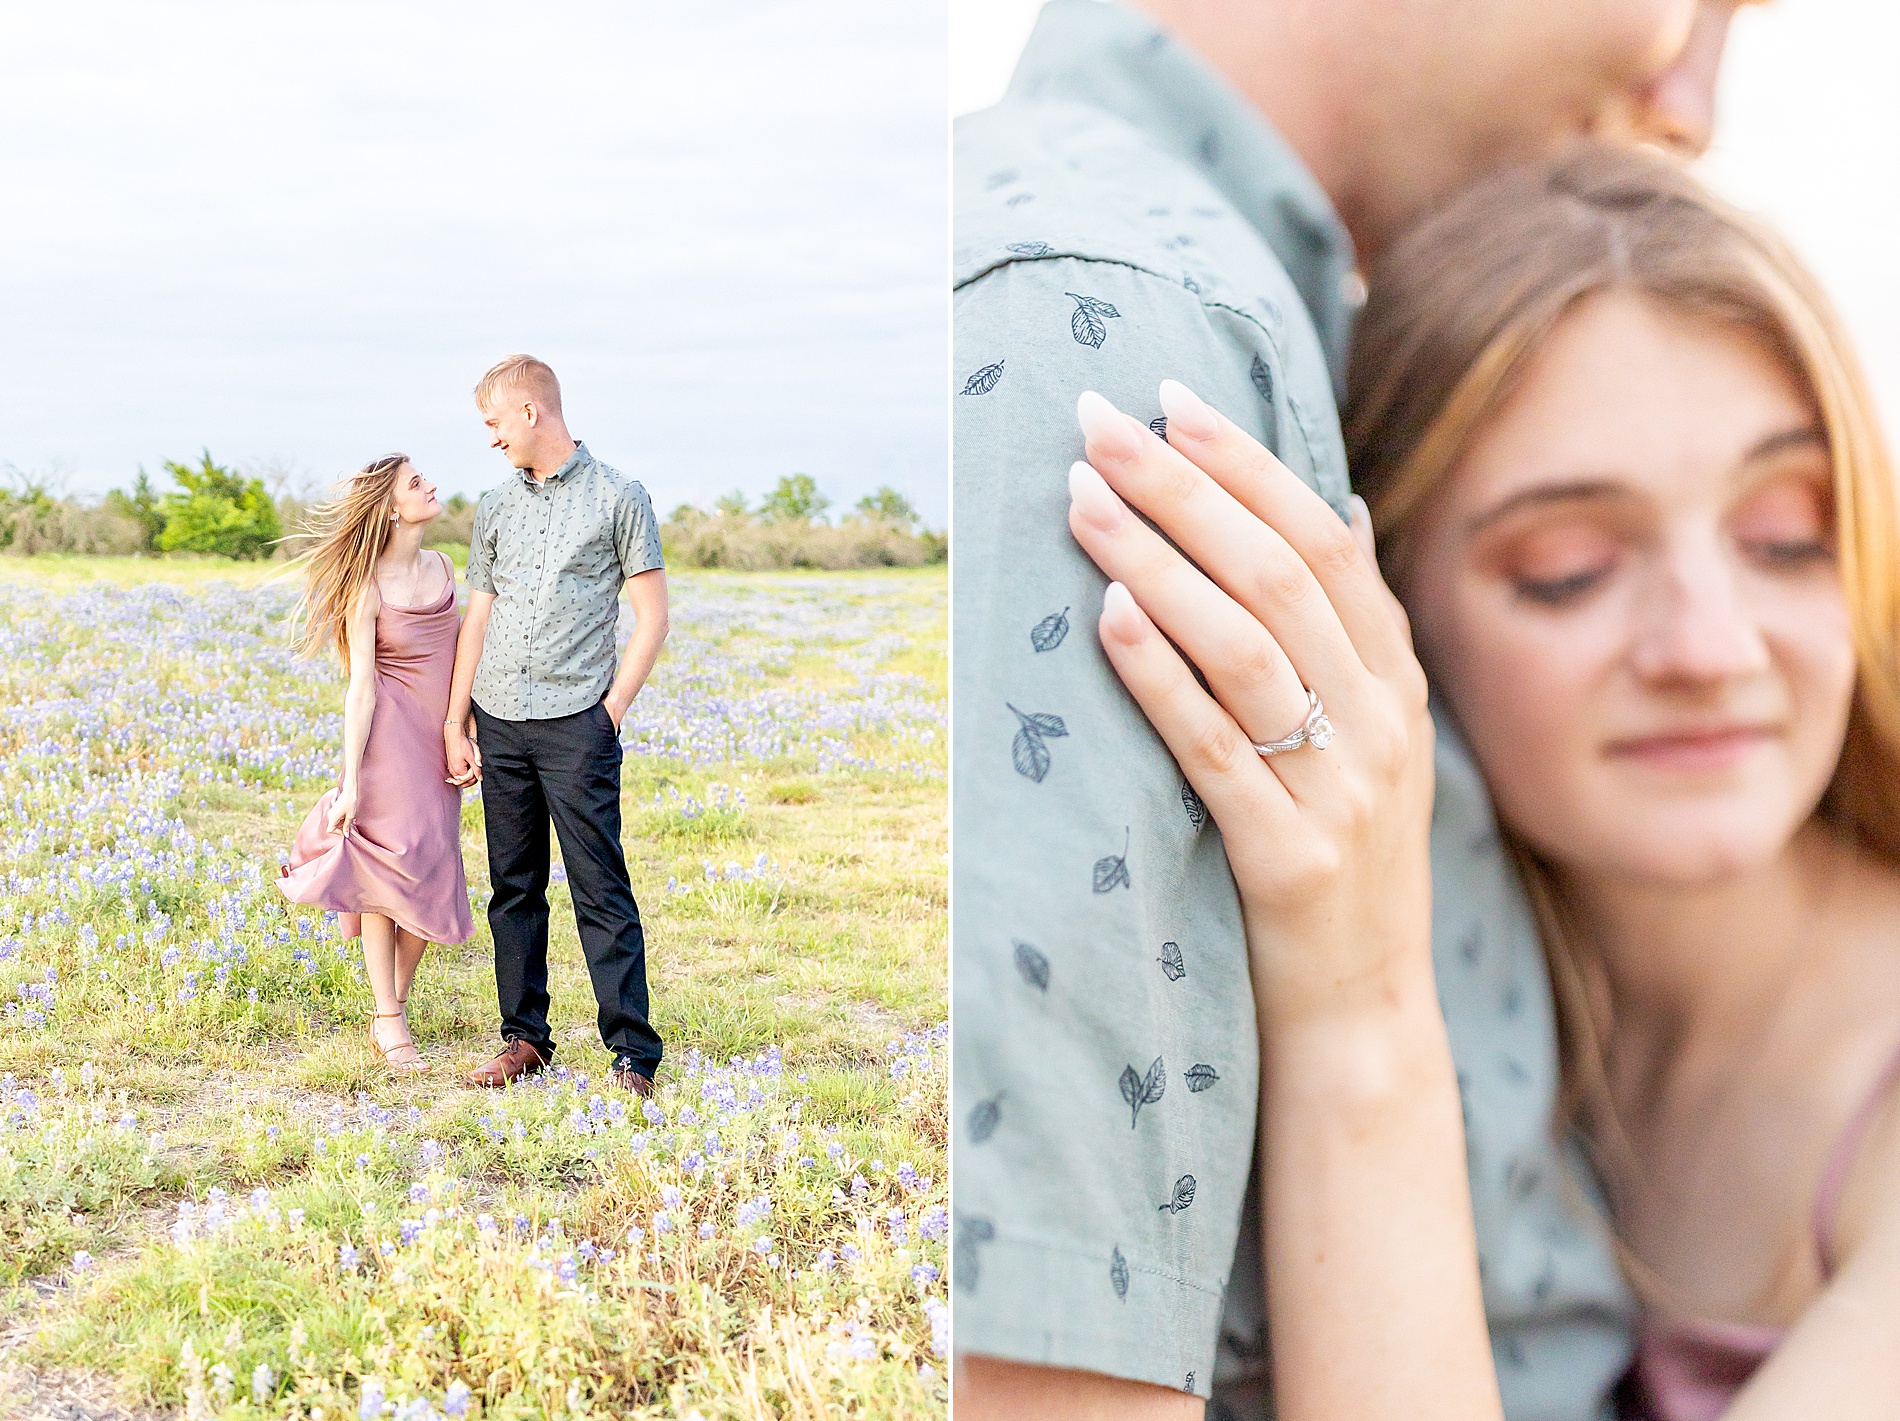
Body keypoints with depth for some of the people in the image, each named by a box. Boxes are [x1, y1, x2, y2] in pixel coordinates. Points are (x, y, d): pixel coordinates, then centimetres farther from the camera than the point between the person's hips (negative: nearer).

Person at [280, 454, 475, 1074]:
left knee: (431, 878, 6)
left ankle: (393, 1011, 18)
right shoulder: (368, 587, -10)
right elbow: (361, 684, -12)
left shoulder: (442, 566, 7)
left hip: (441, 738, 6)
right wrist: (351, 780, -13)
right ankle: (389, 1023, 4)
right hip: (391, 736, -6)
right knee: (389, 869, -3)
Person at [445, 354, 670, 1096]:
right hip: (499, 722, 5)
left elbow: (652, 617, 0)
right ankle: (525, 1038, 18)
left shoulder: (618, 498, 1)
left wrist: (612, 709, -6)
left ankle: (633, 1054, -3)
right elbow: (477, 618, 17)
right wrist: (454, 722, 11)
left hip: (576, 722, -5)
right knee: (514, 887, 9)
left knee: (600, 889, -7)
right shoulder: (496, 506, 15)